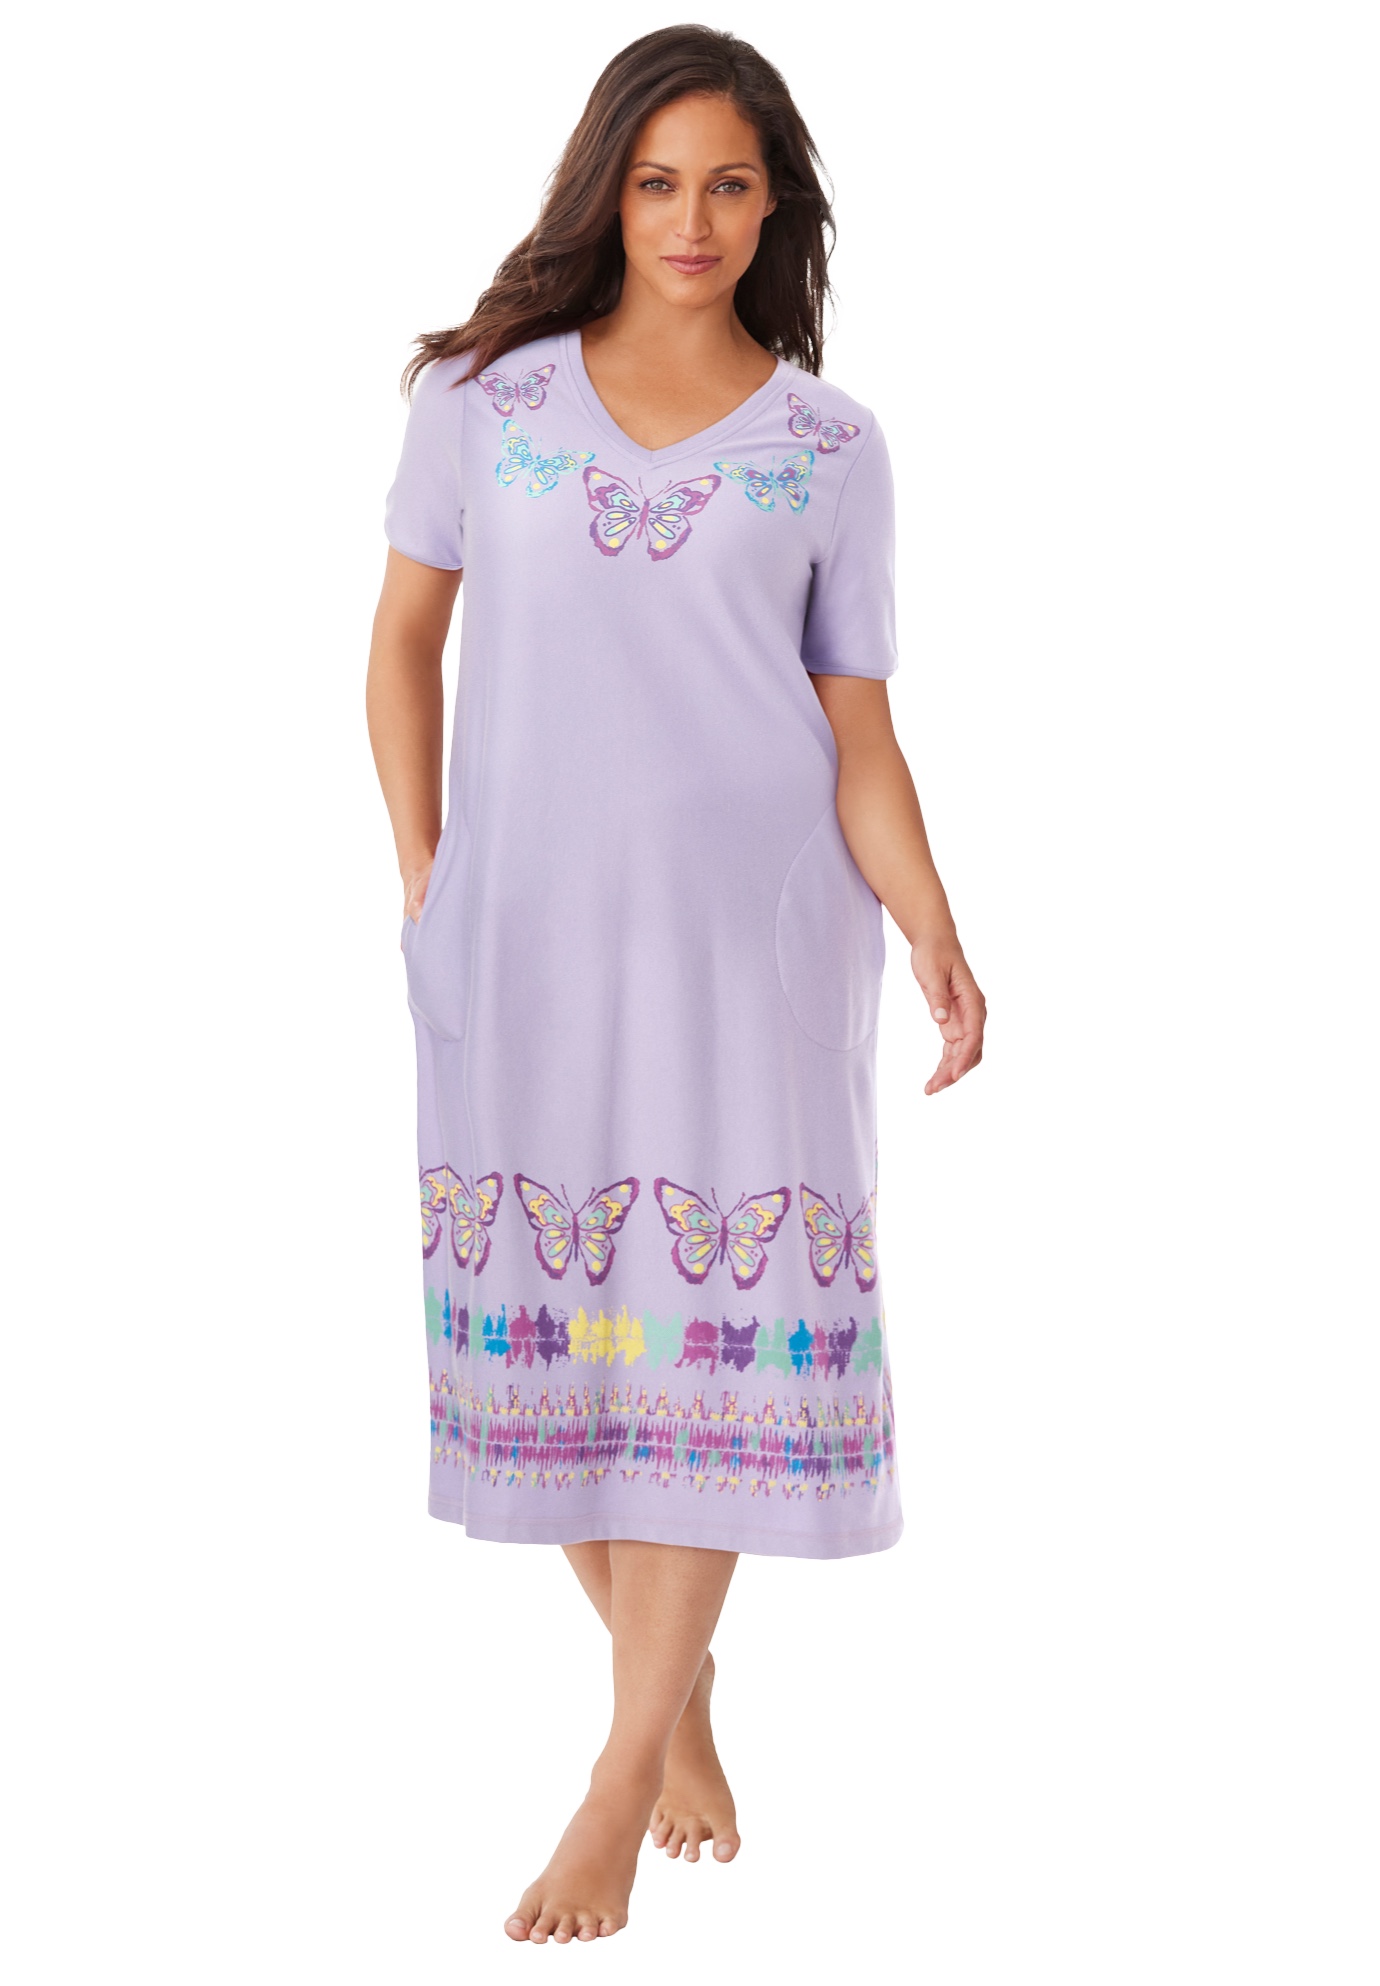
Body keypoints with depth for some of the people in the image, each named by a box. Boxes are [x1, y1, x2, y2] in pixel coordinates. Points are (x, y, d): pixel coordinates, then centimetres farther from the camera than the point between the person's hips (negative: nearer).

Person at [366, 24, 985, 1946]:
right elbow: (407, 635, 12)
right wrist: (421, 875, 5)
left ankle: (621, 1784, 1)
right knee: (547, 1321, 3)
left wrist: (932, 930, -11)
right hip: (527, 928, 1)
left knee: (717, 1324, -5)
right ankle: (678, 1694, 23)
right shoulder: (486, 395, 5)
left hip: (755, 936, -1)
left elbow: (855, 725, 3)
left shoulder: (830, 444, 4)